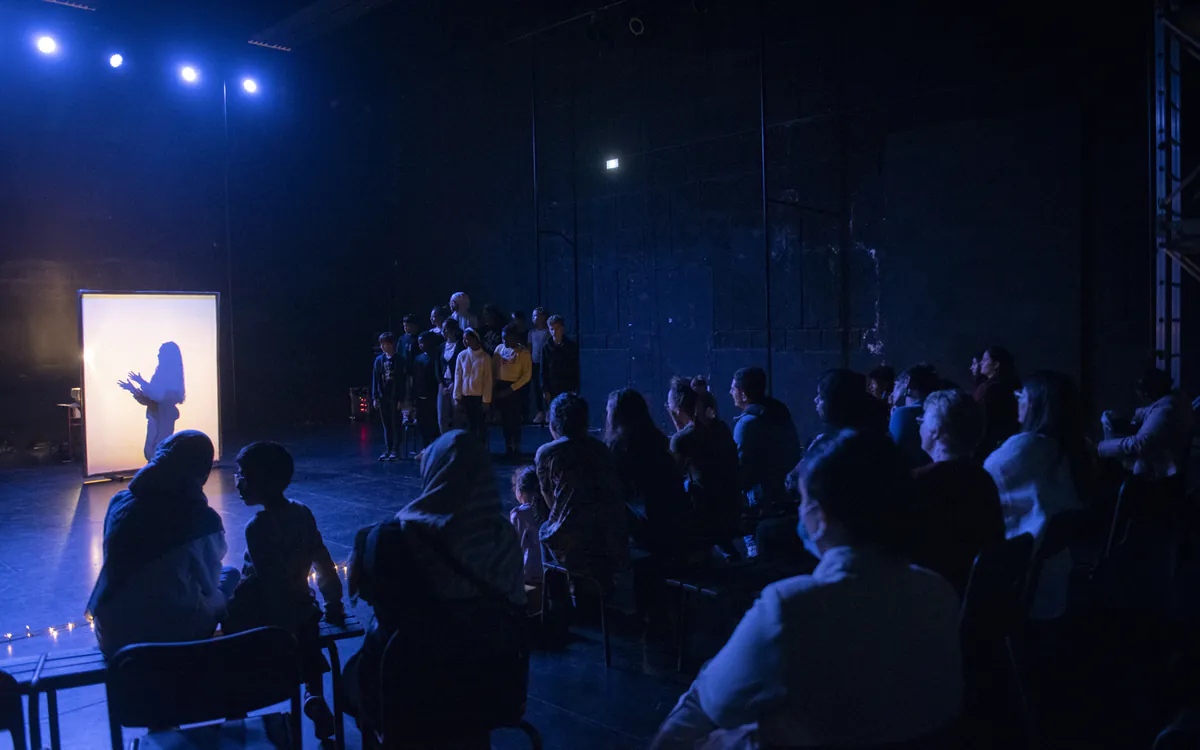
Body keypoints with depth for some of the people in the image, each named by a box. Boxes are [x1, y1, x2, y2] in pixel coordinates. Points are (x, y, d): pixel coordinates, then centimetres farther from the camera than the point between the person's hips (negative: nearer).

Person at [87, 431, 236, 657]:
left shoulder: (119, 503, -4)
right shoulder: (203, 520, -16)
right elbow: (208, 582, -2)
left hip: (113, 638, 5)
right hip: (172, 636, -4)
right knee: (230, 575, 20)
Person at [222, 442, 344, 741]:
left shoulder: (257, 527, -23)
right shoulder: (303, 513, -4)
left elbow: (270, 582, -23)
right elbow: (324, 562, 2)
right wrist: (333, 602, 14)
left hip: (264, 619, -6)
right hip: (302, 610, 6)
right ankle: (315, 696, 15)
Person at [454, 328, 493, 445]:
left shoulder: (485, 357, -6)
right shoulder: (461, 355, 1)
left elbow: (488, 380, -5)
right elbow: (458, 377, 5)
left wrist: (486, 400, -8)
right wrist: (457, 397, 2)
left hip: (480, 396, -3)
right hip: (466, 396, 3)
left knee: (481, 425, 4)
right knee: (470, 425, 10)